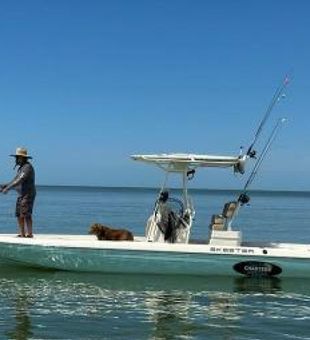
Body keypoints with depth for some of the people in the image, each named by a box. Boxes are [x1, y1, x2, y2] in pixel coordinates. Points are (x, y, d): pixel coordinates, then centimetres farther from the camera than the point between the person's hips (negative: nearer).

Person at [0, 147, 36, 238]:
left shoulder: (27, 167, -15)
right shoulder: (21, 168, 17)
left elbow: (19, 180, -24)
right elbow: (15, 181, 19)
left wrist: (8, 188, -27)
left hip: (28, 195, -10)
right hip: (21, 195, 10)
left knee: (25, 214, -14)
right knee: (19, 214, 8)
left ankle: (29, 233, -13)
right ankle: (22, 233, 11)